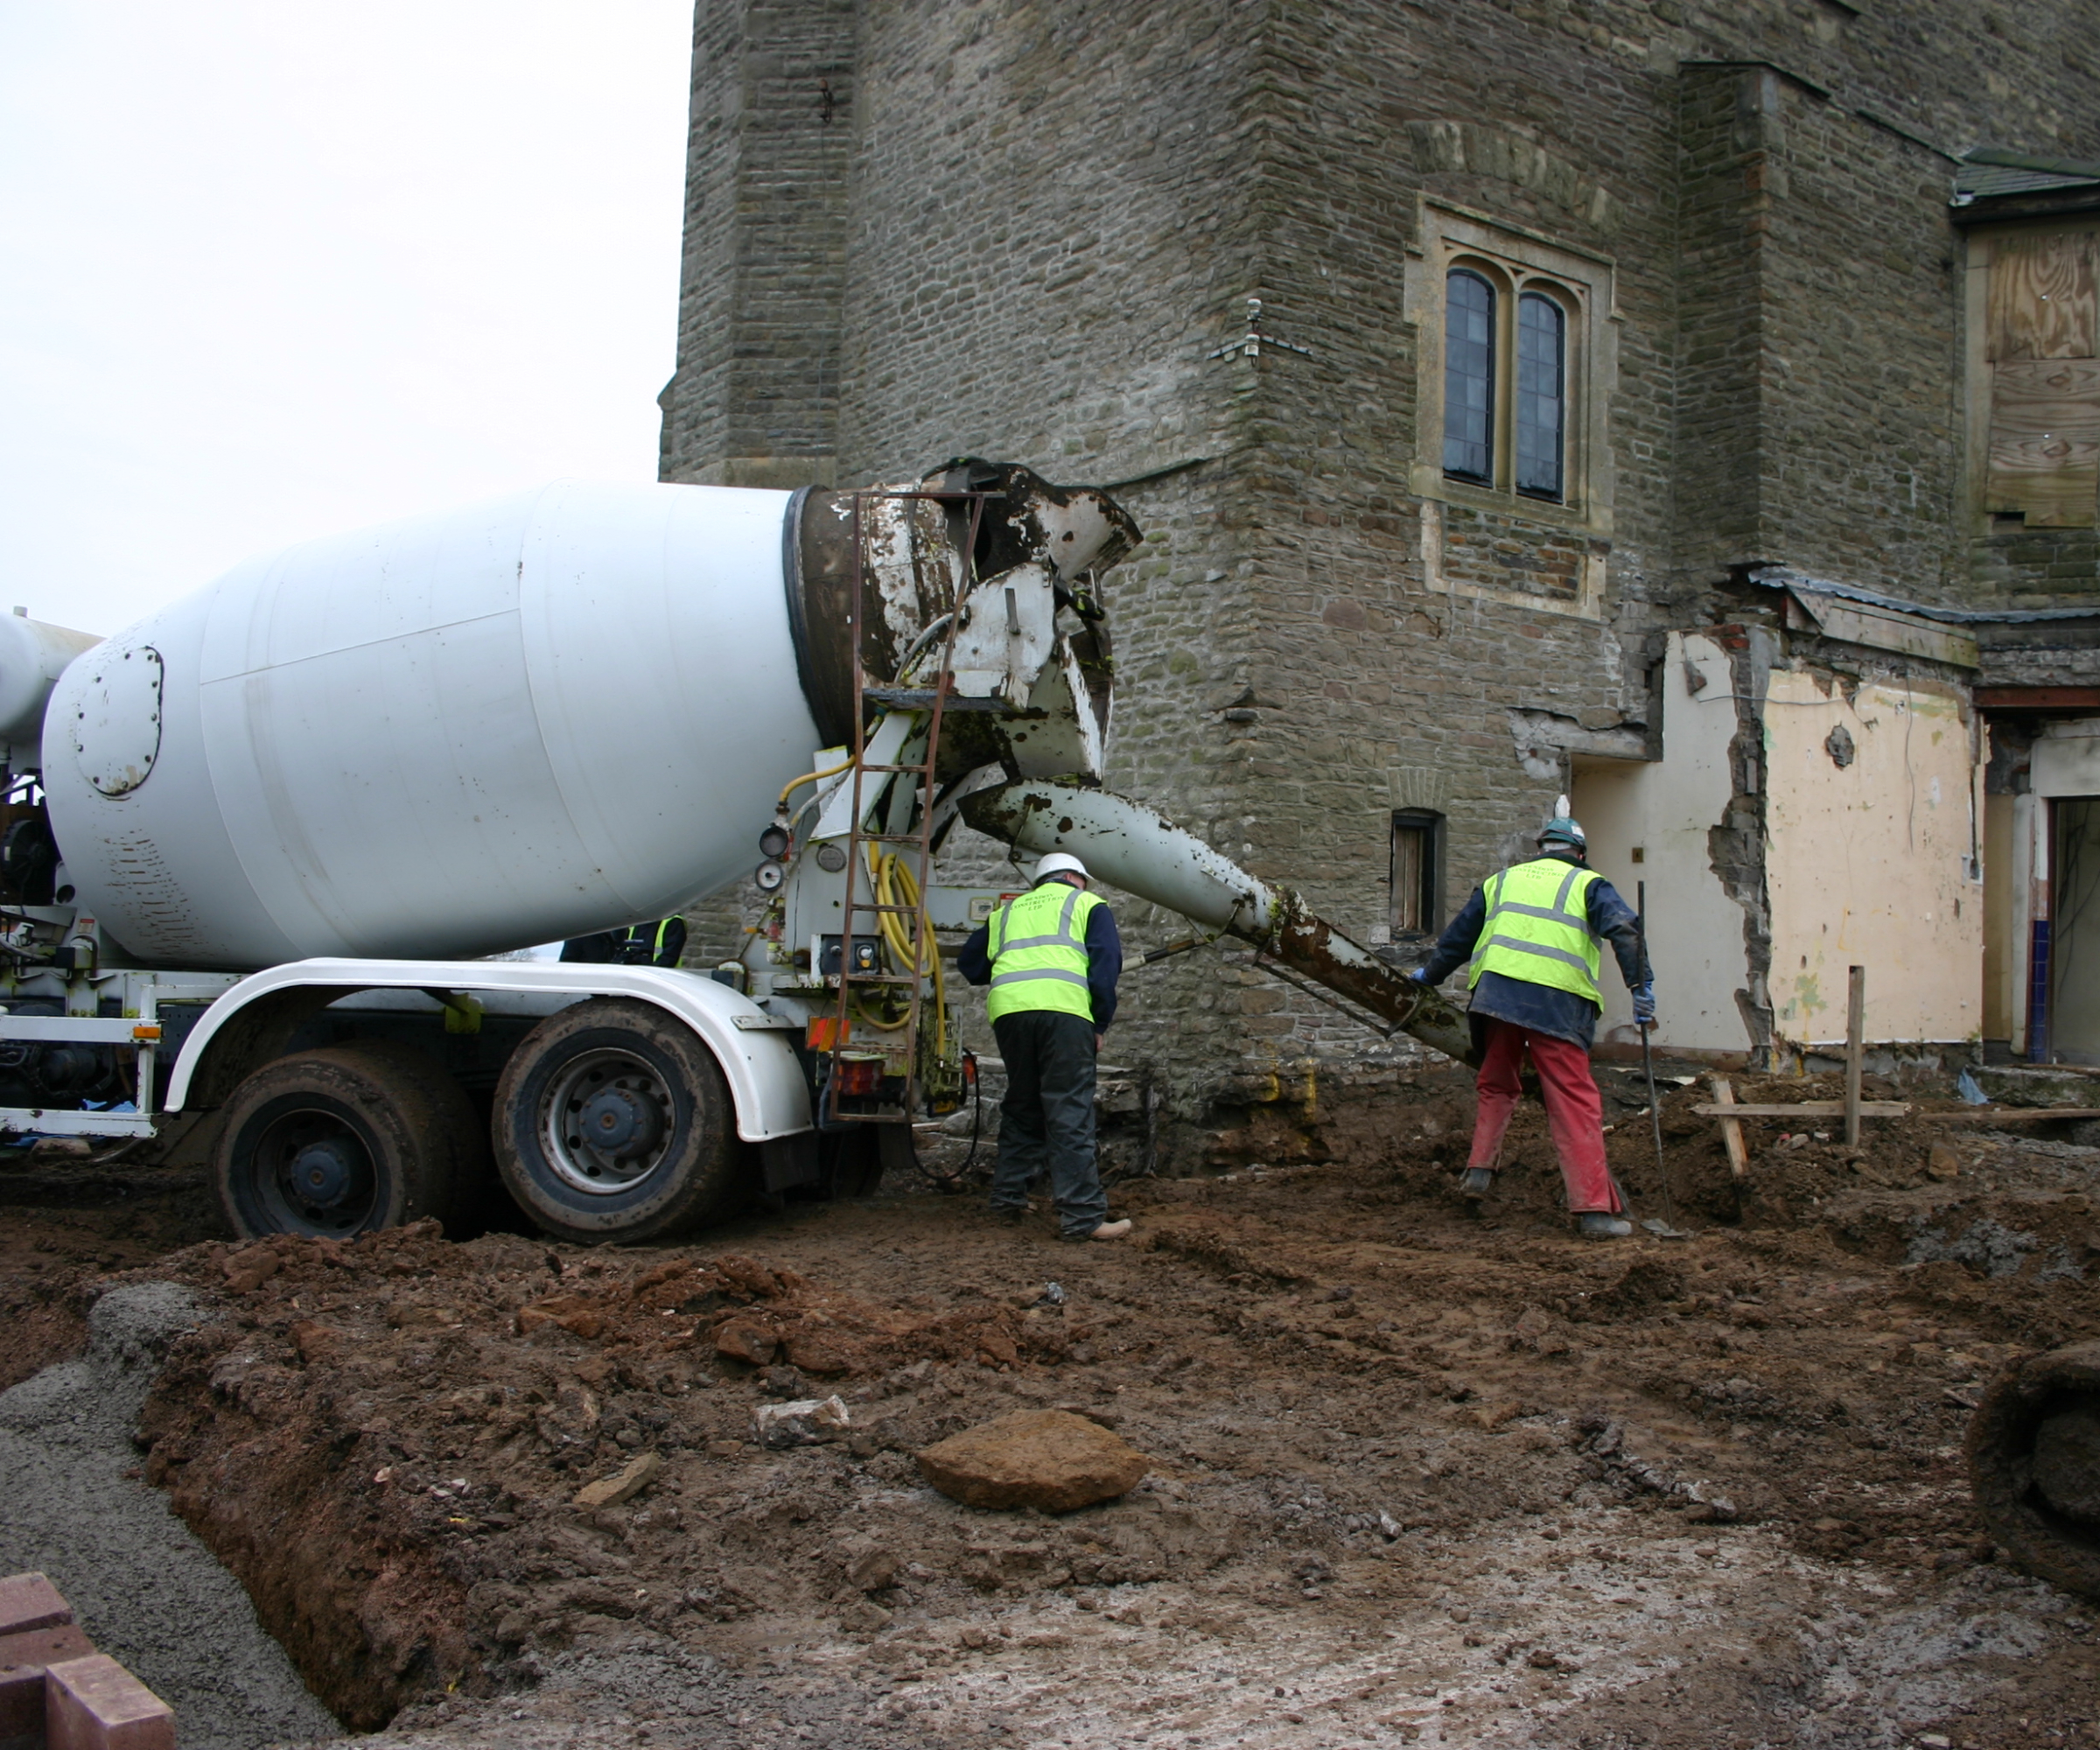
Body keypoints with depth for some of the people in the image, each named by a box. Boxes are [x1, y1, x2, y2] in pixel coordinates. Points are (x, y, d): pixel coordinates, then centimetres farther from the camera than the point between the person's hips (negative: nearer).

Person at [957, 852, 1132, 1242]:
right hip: (1063, 1009, -4)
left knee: (1021, 1108, 19)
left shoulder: (1007, 911, 31)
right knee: (1070, 1116, -6)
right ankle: (1082, 1216, -9)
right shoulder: (1087, 904, 20)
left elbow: (969, 964, 25)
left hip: (1008, 1010, 4)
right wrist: (1100, 1024, 9)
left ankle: (1008, 1198, 24)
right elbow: (1106, 963, 6)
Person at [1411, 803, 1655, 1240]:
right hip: (1557, 1004, -3)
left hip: (1496, 992, 4)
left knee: (1496, 1086, 25)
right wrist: (1641, 987, -7)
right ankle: (1594, 1210, -5)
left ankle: (1479, 1169, 18)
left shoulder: (1502, 881, 24)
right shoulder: (1587, 884, 13)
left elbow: (1458, 936, 31)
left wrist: (1430, 975, 45)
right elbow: (1624, 929, -6)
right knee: (1575, 1104, -3)